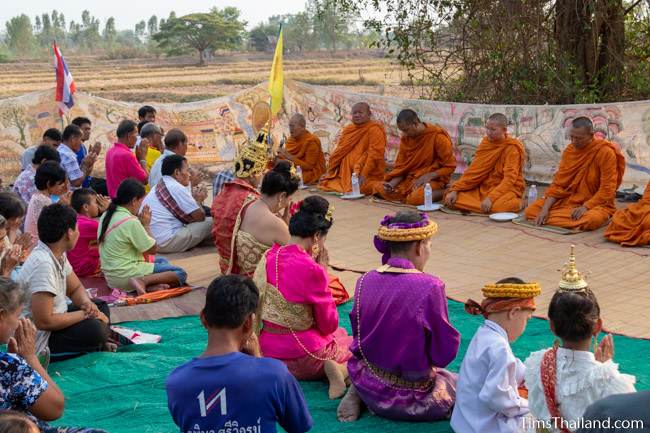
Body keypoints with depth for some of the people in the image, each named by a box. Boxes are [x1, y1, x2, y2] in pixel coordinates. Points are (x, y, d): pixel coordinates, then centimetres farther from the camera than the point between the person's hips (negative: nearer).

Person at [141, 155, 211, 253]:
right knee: (211, 222, -8)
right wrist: (198, 201, 11)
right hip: (166, 243, -10)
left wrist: (195, 200, 15)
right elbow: (200, 216, -7)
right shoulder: (177, 188, -12)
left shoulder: (159, 186, 16)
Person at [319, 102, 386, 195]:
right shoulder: (348, 130, 17)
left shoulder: (375, 129, -6)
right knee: (325, 184, -13)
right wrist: (329, 173, 9)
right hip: (346, 174, 6)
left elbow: (374, 155, -15)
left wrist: (363, 175, -24)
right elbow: (339, 153, 18)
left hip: (369, 176, -6)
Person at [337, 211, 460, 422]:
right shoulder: (430, 287, -22)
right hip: (409, 399, -6)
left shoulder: (365, 281, -6)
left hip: (367, 386, 6)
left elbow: (359, 335, 5)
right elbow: (445, 353, -16)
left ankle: (360, 395, 8)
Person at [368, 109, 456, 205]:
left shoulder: (438, 137, -13)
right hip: (409, 179, 6)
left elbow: (450, 167, -9)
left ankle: (445, 193, -10)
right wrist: (392, 183, -12)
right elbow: (401, 166, 7)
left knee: (415, 198, -39)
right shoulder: (405, 139, 4)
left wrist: (429, 176, -22)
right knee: (377, 187, -14)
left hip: (433, 180, -6)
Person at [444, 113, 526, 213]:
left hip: (507, 189, -5)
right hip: (483, 188, 6)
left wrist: (491, 198, -34)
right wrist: (455, 189, -9)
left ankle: (517, 203, -5)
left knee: (497, 206, -40)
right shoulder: (485, 143, 5)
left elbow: (509, 179, -21)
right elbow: (474, 170, 4)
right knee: (451, 199, -14)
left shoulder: (512, 148, -13)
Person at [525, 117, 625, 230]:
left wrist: (585, 207, -27)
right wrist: (545, 208, -12)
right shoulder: (569, 150, 0)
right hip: (569, 199, 5)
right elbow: (558, 183, 0)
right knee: (531, 210, -10)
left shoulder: (605, 152, -16)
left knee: (592, 219, -40)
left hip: (596, 203, -5)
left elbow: (607, 190, -17)